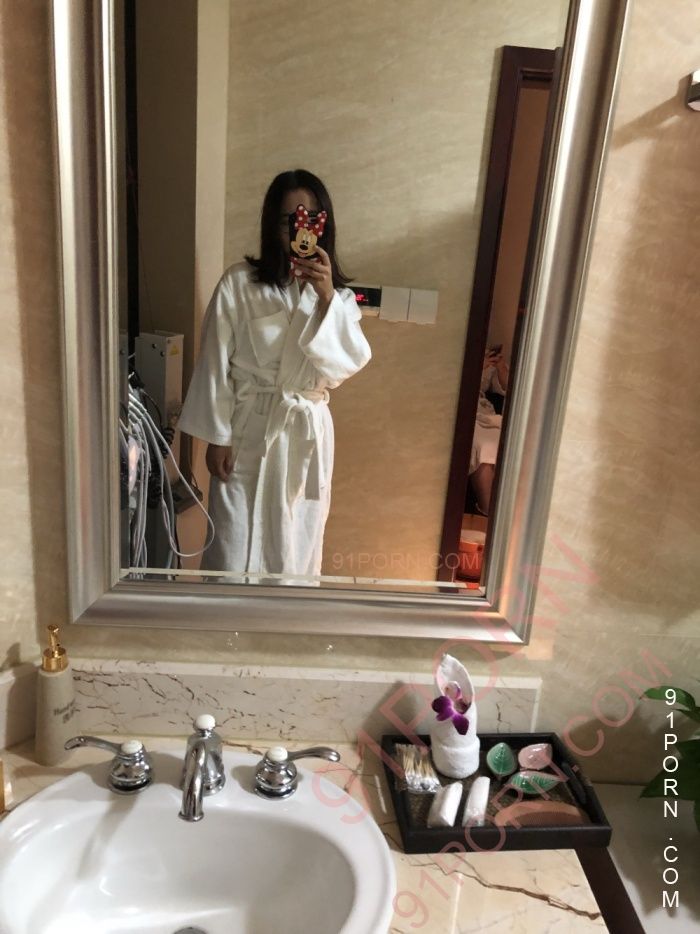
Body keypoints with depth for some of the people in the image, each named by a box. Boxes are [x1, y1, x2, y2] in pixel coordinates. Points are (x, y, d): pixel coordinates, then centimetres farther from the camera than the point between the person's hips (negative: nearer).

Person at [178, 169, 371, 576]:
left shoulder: (338, 292, 5)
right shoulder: (239, 283, -6)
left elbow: (350, 363, -9)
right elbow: (216, 363, -4)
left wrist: (327, 298, -21)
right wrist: (217, 437, -6)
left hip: (309, 433, 3)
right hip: (249, 432, -3)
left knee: (298, 549, 14)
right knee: (235, 549, 2)